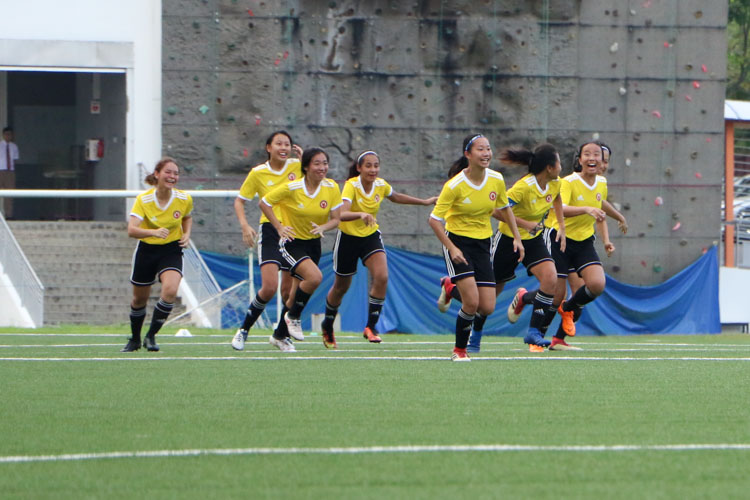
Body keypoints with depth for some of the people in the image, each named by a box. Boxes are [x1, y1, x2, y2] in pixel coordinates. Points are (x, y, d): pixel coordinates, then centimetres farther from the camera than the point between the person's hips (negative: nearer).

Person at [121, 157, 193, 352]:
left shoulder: (184, 199, -10)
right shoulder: (143, 199, -18)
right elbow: (131, 230, -30)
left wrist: (186, 234, -4)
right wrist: (154, 232, -47)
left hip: (171, 250, 0)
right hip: (146, 250, 0)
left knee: (170, 291, -25)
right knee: (139, 299, 12)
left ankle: (151, 336, -9)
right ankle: (135, 339, 38)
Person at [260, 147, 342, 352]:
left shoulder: (332, 188, -7)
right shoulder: (292, 188, -18)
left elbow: (335, 219, -2)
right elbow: (264, 203, -7)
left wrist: (323, 227, -23)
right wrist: (279, 227, -14)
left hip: (313, 243, 5)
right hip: (292, 242, -5)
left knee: (297, 292, 9)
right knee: (315, 277, -27)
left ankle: (279, 335, 27)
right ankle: (293, 316, -3)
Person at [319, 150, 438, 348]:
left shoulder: (381, 185, -9)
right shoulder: (351, 186, -25)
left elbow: (396, 197, 16)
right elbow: (342, 214, -41)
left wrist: (425, 202, 20)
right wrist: (361, 214, -60)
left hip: (371, 236, 4)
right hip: (348, 237, -4)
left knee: (381, 277, -21)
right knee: (341, 287, 11)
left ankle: (371, 326, -10)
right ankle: (327, 327, 37)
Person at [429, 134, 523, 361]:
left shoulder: (497, 180, -5)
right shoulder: (455, 185, -18)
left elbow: (505, 209, 14)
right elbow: (434, 220, -13)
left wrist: (517, 238, 7)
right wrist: (451, 248, -21)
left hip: (483, 242, 5)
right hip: (458, 240, -5)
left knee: (487, 308, -4)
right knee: (472, 302, -18)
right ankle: (459, 350, 2)